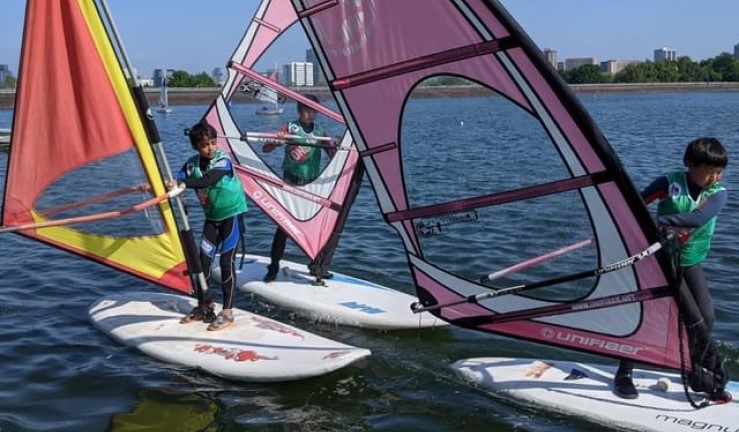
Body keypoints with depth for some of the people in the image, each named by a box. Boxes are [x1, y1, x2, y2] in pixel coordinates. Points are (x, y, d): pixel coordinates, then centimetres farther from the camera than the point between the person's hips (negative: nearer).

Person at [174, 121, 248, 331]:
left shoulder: (223, 160, -19)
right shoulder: (192, 163, -3)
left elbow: (208, 180, -35)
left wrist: (184, 183, -47)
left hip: (232, 213, -5)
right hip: (211, 216, 5)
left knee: (226, 262, -8)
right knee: (203, 260, 2)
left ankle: (227, 312, -1)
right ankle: (204, 307, 17)